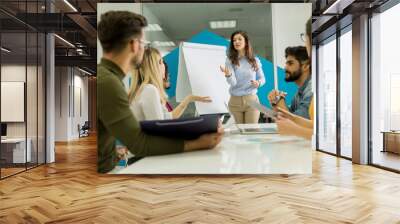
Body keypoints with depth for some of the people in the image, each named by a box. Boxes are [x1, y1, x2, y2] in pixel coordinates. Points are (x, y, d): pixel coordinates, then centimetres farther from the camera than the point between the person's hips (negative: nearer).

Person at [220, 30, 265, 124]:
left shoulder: (255, 60, 1)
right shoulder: (230, 60, -3)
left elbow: (262, 78, 11)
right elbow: (232, 82, -14)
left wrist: (258, 83, -13)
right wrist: (228, 75, -37)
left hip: (251, 99, 0)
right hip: (235, 101, 0)